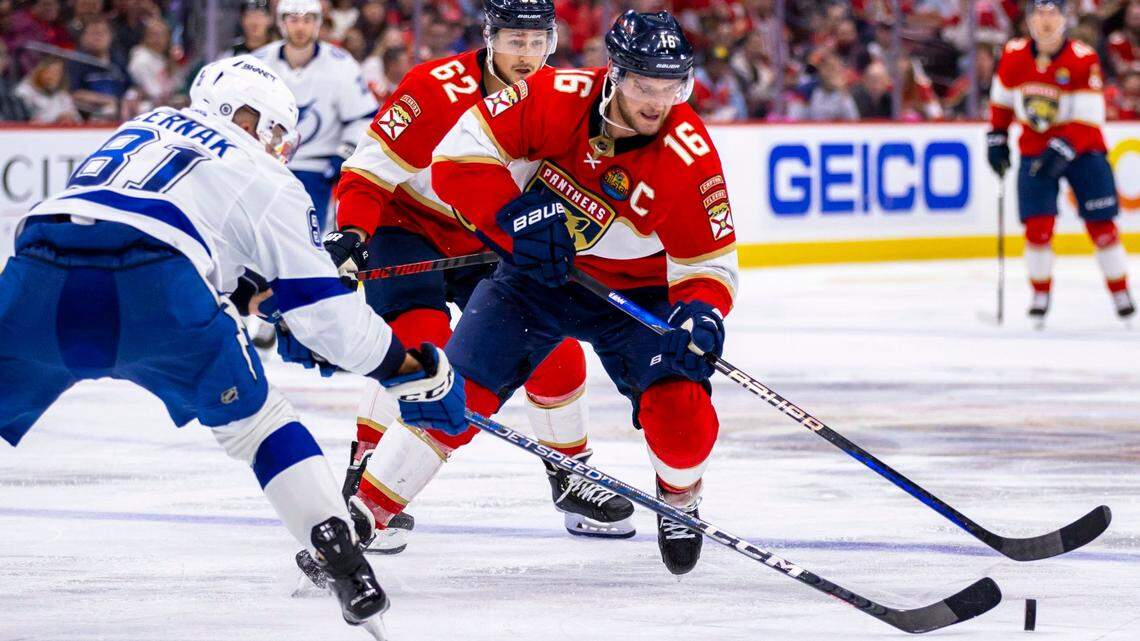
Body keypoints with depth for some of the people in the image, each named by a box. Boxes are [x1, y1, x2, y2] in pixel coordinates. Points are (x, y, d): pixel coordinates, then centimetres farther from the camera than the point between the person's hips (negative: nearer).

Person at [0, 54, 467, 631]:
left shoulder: (141, 127, 36)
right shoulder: (266, 182, 22)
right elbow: (325, 315, 19)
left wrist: (233, 296, 44)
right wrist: (420, 373, 29)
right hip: (156, 289, -3)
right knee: (255, 422, 18)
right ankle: (340, 558, 7)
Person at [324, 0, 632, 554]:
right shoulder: (436, 91, -25)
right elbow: (369, 169, -23)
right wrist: (351, 233, -37)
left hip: (490, 246, 5)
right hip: (408, 231, -5)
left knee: (556, 356, 0)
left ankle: (571, 476, 23)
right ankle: (366, 486, -17)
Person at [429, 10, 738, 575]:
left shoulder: (689, 157, -23)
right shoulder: (555, 99, -23)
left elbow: (708, 264, -15)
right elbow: (458, 156, -20)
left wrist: (701, 313, -36)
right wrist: (516, 220, -31)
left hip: (635, 292, 0)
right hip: (534, 275, 0)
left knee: (680, 406, -18)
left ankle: (679, 498, 16)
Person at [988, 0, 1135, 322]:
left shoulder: (1084, 59, -17)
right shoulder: (1014, 56, -5)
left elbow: (1089, 117, -21)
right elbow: (1001, 99, 12)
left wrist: (1063, 149, -31)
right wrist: (996, 137, 8)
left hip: (1082, 149, -2)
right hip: (1035, 148, 2)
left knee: (1101, 223, -2)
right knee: (1038, 226, -8)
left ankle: (1120, 293, 11)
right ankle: (1040, 293, 7)